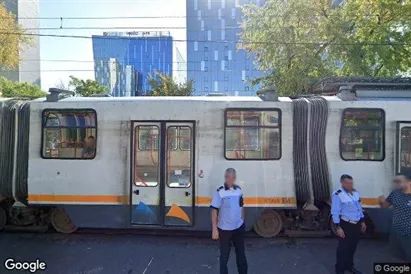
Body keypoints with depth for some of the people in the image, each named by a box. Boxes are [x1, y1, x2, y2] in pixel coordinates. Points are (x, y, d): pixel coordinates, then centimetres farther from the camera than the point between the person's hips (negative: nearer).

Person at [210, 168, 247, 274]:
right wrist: (214, 229, -17)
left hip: (239, 227, 5)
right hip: (225, 229, -4)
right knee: (224, 255, 12)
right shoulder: (219, 191, -17)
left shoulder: (239, 189, -1)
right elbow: (214, 211, -15)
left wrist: (242, 221, 14)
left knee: (241, 253, 20)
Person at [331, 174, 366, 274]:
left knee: (352, 247, 19)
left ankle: (349, 266, 38)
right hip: (345, 225, -7)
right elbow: (335, 212, -18)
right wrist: (338, 227, -20)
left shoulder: (355, 193, 5)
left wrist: (362, 221, 15)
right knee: (343, 248, 3)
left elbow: (359, 208, 16)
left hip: (356, 224, 7)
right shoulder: (337, 194, -19)